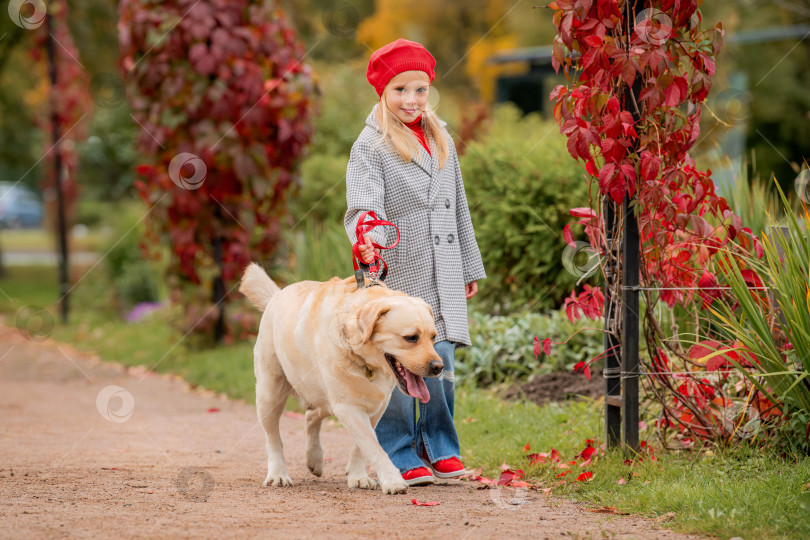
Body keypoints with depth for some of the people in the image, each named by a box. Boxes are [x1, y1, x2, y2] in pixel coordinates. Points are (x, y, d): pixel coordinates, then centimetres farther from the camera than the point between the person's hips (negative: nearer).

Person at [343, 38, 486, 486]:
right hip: (396, 272, -5)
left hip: (442, 273, 5)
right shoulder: (370, 145, -3)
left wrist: (470, 266, 22)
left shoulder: (442, 140, 15)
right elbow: (364, 205, -16)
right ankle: (400, 457, 4)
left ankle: (439, 446, 18)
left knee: (441, 360, 3)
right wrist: (367, 240, -37)